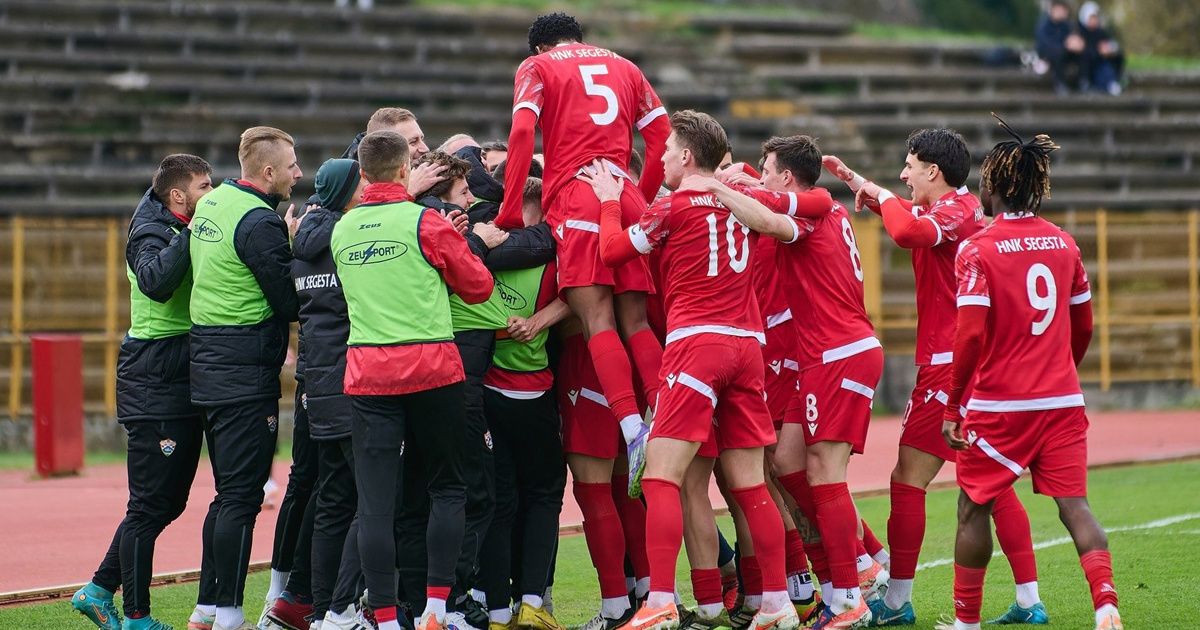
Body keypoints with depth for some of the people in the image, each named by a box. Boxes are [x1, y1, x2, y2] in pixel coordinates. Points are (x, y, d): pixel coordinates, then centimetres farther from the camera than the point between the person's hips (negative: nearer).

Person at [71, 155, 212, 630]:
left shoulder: (187, 233, 16)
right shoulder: (149, 233, -10)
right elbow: (157, 282, -31)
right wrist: (190, 235, -27)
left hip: (182, 385, 9)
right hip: (153, 382, -9)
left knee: (169, 502, 13)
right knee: (149, 506, -5)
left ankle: (99, 592, 22)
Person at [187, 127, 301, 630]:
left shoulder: (211, 205, 12)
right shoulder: (259, 224, -16)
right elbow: (292, 302, -16)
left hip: (208, 365, 9)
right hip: (246, 375, -9)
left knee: (228, 494, 15)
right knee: (241, 497, -7)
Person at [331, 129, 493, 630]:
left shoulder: (341, 231, 9)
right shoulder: (425, 222, -5)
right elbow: (477, 286, 3)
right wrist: (454, 246, 20)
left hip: (367, 374, 3)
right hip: (431, 370, -3)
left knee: (376, 500, 0)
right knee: (447, 488, 11)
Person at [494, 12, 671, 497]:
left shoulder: (537, 68, 12)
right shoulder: (624, 67, 24)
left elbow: (522, 133, -4)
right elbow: (662, 137, 15)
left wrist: (509, 212, -3)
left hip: (574, 196, -4)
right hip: (626, 195, 4)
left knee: (598, 319, -13)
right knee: (635, 320, 3)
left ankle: (632, 428, -29)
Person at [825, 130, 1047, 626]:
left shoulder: (955, 210, -13)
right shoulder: (963, 209, 16)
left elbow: (908, 231, -34)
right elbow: (910, 219, 36)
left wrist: (883, 197, -15)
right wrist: (858, 183, 28)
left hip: (948, 364, -10)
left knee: (908, 480, -3)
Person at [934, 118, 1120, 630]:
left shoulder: (977, 250, -9)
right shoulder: (1063, 243, 7)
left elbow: (971, 337, -14)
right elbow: (1083, 327, 14)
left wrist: (952, 408, -6)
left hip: (998, 405, -4)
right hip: (1062, 402, 4)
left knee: (974, 508, 11)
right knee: (1074, 505, 1)